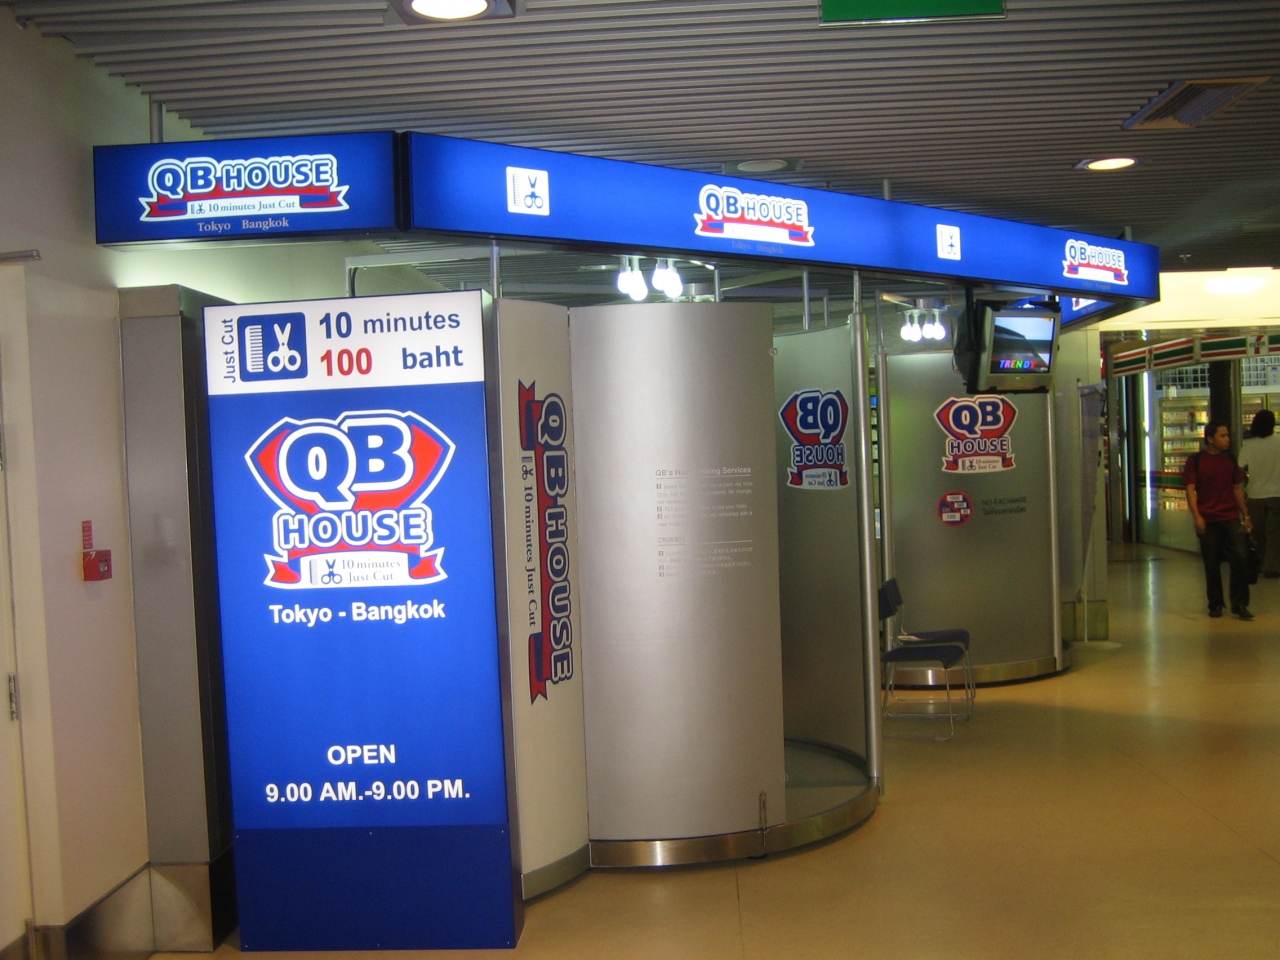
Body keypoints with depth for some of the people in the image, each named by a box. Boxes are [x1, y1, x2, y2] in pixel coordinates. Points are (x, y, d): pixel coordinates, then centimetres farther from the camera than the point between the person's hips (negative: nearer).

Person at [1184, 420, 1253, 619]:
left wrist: (1245, 516, 15)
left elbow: (1237, 489, 16)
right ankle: (1215, 605, 17)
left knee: (1241, 557, -10)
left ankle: (1240, 604, -2)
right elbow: (1190, 490, -7)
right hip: (1208, 520, -3)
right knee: (1212, 565, 4)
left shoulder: (1230, 460, 10)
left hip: (1231, 517, 3)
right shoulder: (1195, 460, -2)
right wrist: (1197, 516, -17)